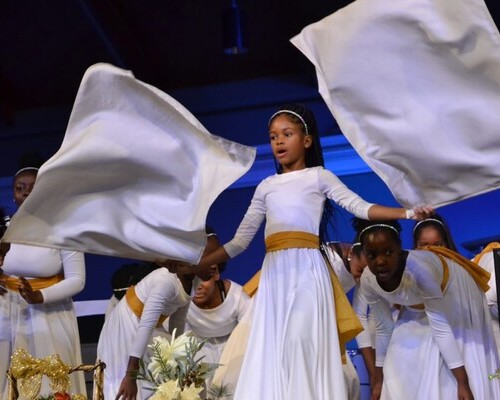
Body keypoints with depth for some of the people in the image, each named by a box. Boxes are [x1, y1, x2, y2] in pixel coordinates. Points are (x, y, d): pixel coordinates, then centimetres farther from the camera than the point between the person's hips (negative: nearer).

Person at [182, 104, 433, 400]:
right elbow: (239, 241, 18)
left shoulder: (319, 176, 11)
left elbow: (360, 206, -1)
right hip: (274, 274, 4)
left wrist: (407, 213, -14)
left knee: (302, 339, -15)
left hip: (306, 269, -4)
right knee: (270, 348, -4)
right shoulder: (266, 186, 20)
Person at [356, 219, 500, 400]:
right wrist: (379, 379, 0)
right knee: (411, 372, 3)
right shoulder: (368, 280, -25)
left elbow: (440, 325, -34)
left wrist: (463, 382, -32)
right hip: (418, 305, 5)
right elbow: (384, 329, -9)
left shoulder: (419, 267, -42)